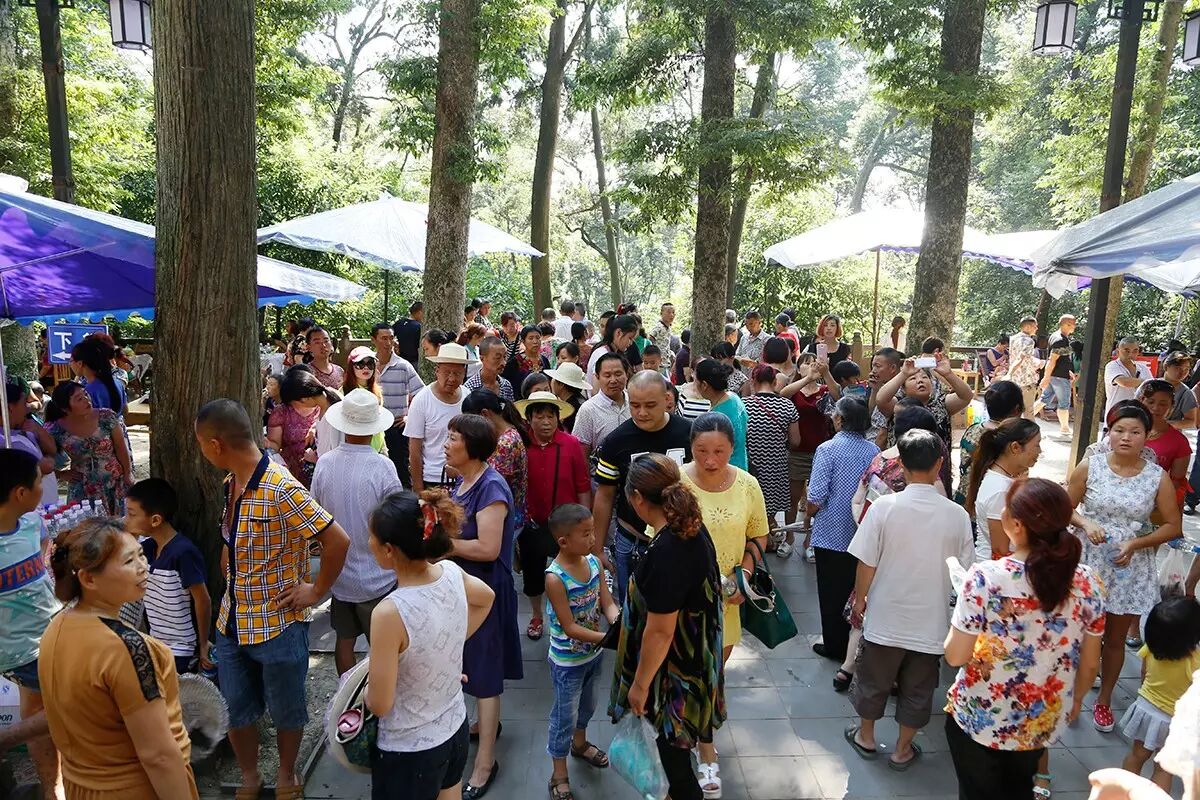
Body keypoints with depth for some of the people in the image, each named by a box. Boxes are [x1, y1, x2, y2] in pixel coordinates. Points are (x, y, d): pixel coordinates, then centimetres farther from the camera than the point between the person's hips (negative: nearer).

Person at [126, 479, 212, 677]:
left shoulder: (183, 552, -24)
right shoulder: (148, 547, 0)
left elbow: (203, 601, -18)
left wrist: (203, 646, -10)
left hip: (180, 652, -8)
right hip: (157, 646, 8)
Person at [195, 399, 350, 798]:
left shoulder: (281, 491, -26)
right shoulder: (230, 484, 1)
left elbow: (338, 541, -27)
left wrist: (315, 592, -18)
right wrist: (229, 569, 7)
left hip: (278, 625, -7)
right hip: (232, 622, 7)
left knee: (286, 711, 15)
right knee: (237, 710, 20)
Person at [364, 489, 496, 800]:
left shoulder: (390, 613, -32)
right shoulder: (452, 572, -14)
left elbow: (379, 704, -22)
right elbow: (486, 598, 10)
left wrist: (364, 682, -1)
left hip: (409, 750, -5)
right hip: (455, 727, 6)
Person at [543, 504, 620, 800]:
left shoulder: (594, 562, -11)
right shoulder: (555, 578, -30)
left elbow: (607, 603, -7)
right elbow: (570, 627, -28)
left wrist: (619, 624, -27)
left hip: (594, 653, 6)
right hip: (568, 661, -6)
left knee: (587, 704, 28)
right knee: (565, 715, 11)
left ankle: (579, 743, 56)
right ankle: (559, 775, 32)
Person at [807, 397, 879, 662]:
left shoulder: (828, 449, -17)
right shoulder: (874, 451, -4)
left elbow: (815, 499, -19)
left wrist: (811, 512, 2)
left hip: (831, 533, -4)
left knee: (832, 592, 10)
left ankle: (834, 646, 21)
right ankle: (854, 644, 29)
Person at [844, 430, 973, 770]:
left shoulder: (884, 506, -18)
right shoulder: (957, 515, -12)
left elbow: (866, 564, -13)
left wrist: (859, 599, 4)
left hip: (885, 618, -1)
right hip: (931, 623, 1)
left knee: (873, 681, 21)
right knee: (917, 690, 20)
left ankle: (866, 737, 40)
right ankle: (903, 750, 36)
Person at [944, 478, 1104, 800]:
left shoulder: (985, 577, -27)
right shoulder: (1086, 582, -14)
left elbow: (955, 657, -20)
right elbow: (1090, 664, -1)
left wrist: (962, 613, -2)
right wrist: (1075, 700, 18)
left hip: (979, 720, -4)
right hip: (1043, 723, 4)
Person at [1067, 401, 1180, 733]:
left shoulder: (1158, 478, -7)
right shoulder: (1089, 467, -8)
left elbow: (1172, 526, -2)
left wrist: (1136, 544, -15)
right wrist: (1087, 524, -19)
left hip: (1131, 569, 1)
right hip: (1089, 562, -1)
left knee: (1115, 638, 16)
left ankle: (1104, 700, 35)